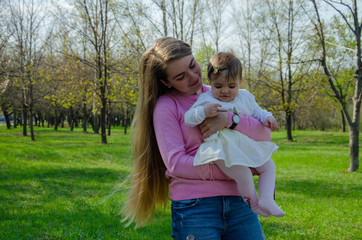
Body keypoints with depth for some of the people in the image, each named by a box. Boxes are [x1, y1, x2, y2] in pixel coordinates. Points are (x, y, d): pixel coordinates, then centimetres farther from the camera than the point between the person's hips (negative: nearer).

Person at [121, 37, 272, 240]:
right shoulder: (165, 105, 2)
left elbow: (265, 134, 4)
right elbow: (176, 162, -8)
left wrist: (230, 119, -14)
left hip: (238, 202, 4)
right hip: (195, 206, -4)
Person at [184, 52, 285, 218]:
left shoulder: (245, 97, 15)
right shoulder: (206, 99, -1)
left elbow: (257, 112, 27)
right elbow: (188, 119, -7)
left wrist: (267, 118, 4)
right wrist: (204, 112, -27)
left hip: (246, 146, 7)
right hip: (222, 149, -7)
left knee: (269, 166, -1)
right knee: (244, 176, -24)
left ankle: (267, 200, -5)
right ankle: (253, 203, -1)